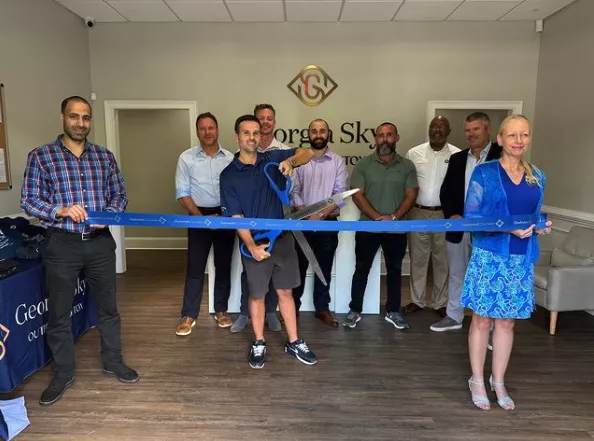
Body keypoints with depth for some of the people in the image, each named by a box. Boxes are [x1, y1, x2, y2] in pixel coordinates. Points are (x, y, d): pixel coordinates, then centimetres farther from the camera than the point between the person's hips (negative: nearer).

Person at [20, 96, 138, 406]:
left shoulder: (105, 156, 6)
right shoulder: (40, 156, -2)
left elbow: (120, 194, 8)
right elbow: (28, 201, -4)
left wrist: (109, 214, -12)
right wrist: (61, 211, -21)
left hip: (100, 242, 2)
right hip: (61, 244, -2)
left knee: (107, 306, 13)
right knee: (59, 313, 9)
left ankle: (112, 362, 31)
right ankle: (63, 373, 28)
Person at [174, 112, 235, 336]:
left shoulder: (230, 158, 3)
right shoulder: (186, 158, -1)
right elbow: (182, 193, -4)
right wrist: (202, 217, -12)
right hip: (199, 216, -2)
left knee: (223, 265, 10)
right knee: (195, 267, 2)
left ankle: (221, 310, 24)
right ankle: (189, 315, 13)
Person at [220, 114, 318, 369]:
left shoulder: (272, 159, 2)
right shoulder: (229, 175, -6)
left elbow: (307, 153, -1)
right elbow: (235, 216, -10)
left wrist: (291, 160, -24)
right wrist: (251, 246, -20)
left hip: (282, 237, 3)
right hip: (254, 242, -2)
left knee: (285, 291, 13)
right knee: (257, 295, 11)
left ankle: (294, 343, 26)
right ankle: (259, 345, 29)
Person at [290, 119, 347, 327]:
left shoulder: (338, 161, 1)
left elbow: (340, 195, -5)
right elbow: (294, 191, -2)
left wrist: (321, 214, -17)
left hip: (328, 223, 0)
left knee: (324, 267, 10)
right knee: (299, 266, 8)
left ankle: (322, 308, 22)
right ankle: (293, 306, 21)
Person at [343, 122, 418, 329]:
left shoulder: (407, 165, 3)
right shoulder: (363, 164, -1)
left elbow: (411, 195, -1)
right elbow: (357, 195, -7)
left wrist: (393, 217, -15)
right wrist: (378, 217, -16)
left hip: (396, 229, 2)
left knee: (394, 270, 12)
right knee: (361, 269, 6)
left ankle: (393, 312, 26)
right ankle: (354, 310, 19)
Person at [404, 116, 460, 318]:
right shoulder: (414, 153, 2)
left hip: (445, 215, -1)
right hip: (417, 213, 1)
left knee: (442, 260, 9)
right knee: (418, 258, 10)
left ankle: (440, 303, 23)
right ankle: (417, 300, 23)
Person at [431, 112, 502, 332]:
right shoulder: (457, 158, 11)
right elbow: (445, 191, 11)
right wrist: (451, 215, -6)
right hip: (458, 227, 5)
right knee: (456, 274, 15)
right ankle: (454, 317, 30)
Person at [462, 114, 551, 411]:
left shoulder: (537, 177, 9)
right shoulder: (484, 173, -6)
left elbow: (534, 217, 18)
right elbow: (471, 217, -9)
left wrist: (541, 227, -5)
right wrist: (507, 228, -20)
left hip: (521, 259, 4)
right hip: (489, 257, -4)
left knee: (506, 322, 13)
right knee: (482, 320, 6)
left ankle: (498, 383, 28)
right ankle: (477, 381, 22)